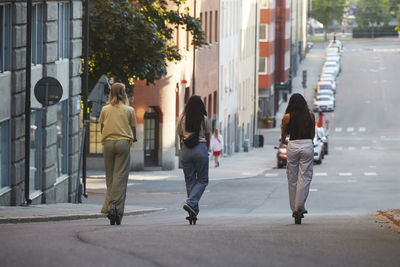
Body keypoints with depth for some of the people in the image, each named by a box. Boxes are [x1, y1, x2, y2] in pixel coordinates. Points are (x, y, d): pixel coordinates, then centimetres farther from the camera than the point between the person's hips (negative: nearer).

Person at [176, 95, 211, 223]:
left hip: (186, 150, 3)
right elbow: (207, 138, 9)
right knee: (202, 180, 7)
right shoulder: (204, 119, 0)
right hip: (200, 148, -3)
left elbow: (180, 137, 9)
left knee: (190, 181, 9)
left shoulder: (182, 119, 4)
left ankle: (193, 213, 6)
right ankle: (191, 203, -16)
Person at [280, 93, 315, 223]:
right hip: (307, 146, 0)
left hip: (293, 146, 0)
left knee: (292, 179, 9)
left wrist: (283, 140, 31)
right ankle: (300, 206, -13)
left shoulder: (287, 117, -1)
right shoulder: (310, 115, 3)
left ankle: (294, 209, 12)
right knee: (304, 177, 0)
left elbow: (283, 137, 8)